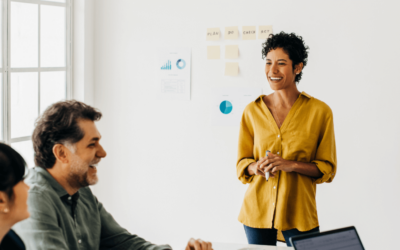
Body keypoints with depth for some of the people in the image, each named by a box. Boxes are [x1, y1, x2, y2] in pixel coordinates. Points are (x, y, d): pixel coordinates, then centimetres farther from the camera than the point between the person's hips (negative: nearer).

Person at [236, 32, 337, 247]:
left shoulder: (319, 111, -4)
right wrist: (256, 167, -13)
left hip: (299, 214, -2)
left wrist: (290, 165, -17)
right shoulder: (253, 111, 2)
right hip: (257, 211, 2)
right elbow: (242, 163, 9)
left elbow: (327, 168, -2)